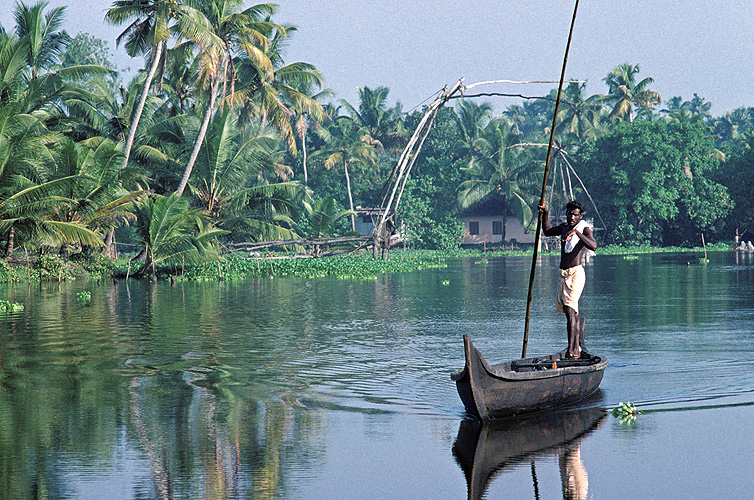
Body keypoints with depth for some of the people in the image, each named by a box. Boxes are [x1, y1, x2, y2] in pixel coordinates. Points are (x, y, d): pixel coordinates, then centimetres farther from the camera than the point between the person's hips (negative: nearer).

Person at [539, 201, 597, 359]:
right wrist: (545, 214, 22)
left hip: (576, 272, -8)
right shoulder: (564, 227, 16)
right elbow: (548, 231, 34)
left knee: (570, 308, -20)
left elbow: (593, 246, -25)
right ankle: (576, 348, 22)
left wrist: (576, 232, -32)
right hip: (564, 274, 8)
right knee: (568, 310, 12)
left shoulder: (585, 229, -6)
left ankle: (571, 349, -26)